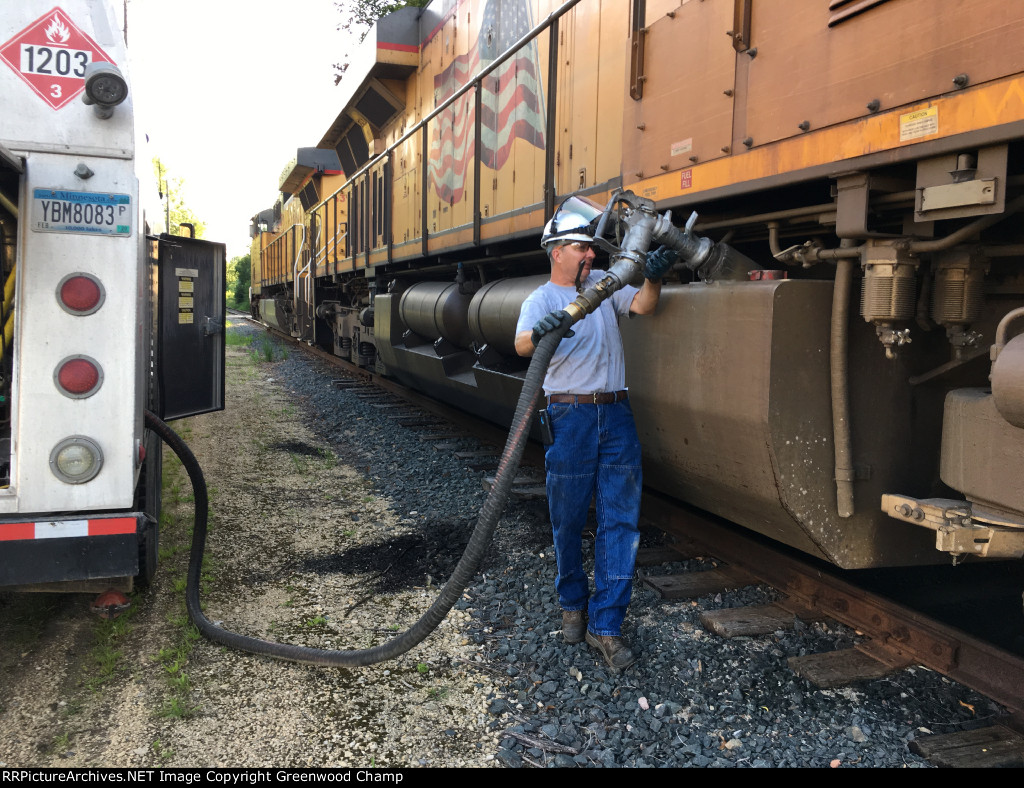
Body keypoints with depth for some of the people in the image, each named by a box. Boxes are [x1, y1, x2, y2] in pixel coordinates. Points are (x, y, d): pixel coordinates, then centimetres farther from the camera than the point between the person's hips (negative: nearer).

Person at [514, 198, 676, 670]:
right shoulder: (541, 299, -2)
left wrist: (653, 278, -22)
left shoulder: (604, 284, 13)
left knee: (621, 520, 0)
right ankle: (572, 604, 29)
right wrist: (539, 332, -44)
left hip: (616, 414, 4)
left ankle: (605, 624, 7)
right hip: (570, 415, -4)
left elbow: (642, 306, -1)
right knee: (568, 519, 6)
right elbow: (521, 344, -21)